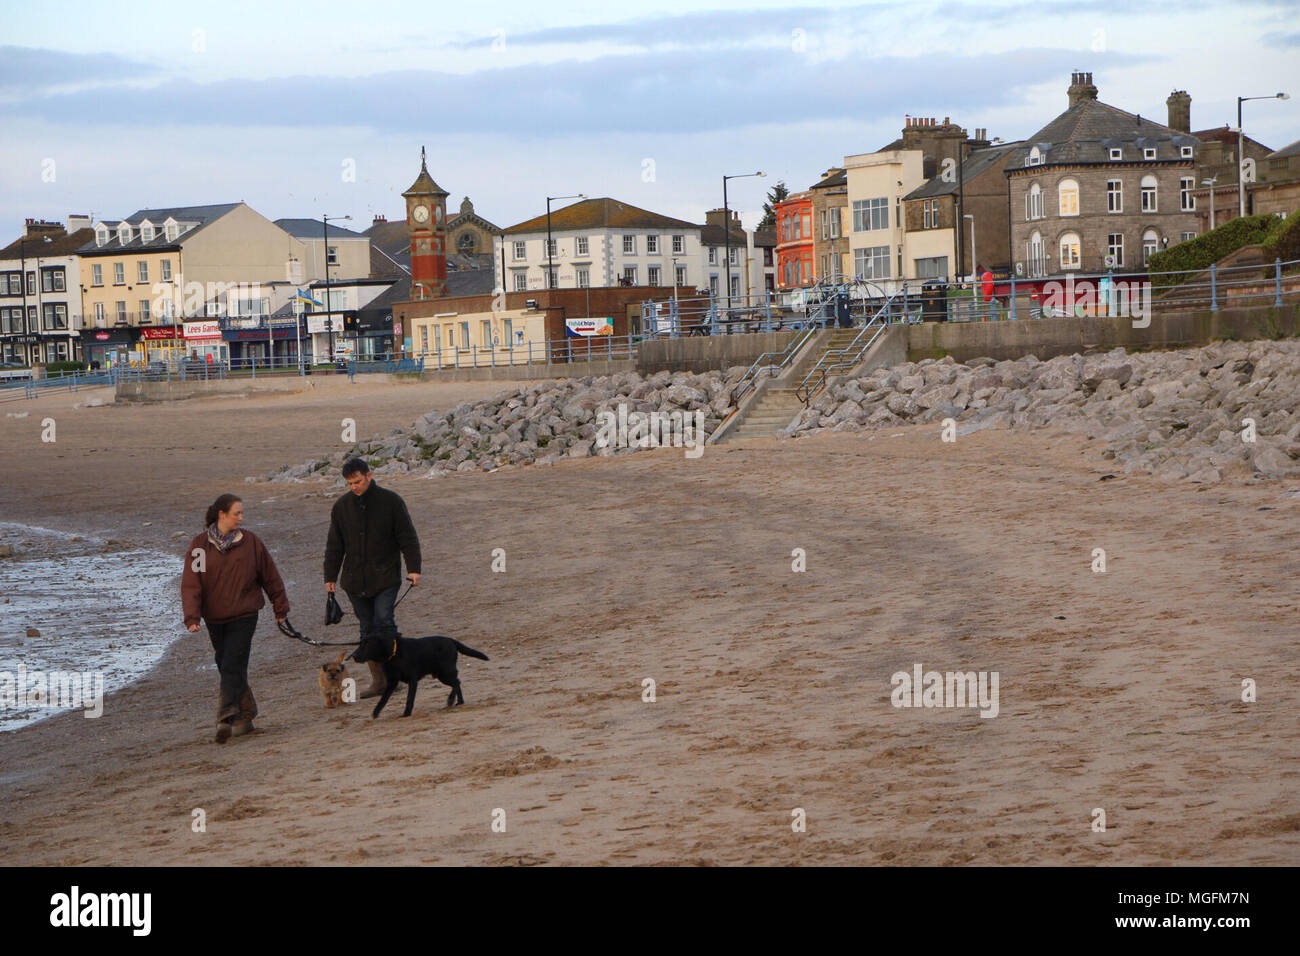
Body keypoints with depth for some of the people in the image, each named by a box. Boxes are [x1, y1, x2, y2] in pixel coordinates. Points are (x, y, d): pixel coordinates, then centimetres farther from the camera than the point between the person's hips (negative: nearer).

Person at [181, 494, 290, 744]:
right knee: (226, 668, 9)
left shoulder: (251, 542, 2)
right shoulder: (200, 545, 1)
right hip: (214, 618, 2)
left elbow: (270, 577, 11)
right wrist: (192, 617, -14)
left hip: (243, 617, -2)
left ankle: (227, 718, -20)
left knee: (233, 667, -14)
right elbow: (190, 583, -3)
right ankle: (245, 715, 21)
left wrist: (280, 608, 16)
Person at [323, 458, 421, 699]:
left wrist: (413, 568, -8)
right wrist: (330, 576, 9)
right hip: (355, 579, 3)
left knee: (383, 620, -16)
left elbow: (408, 537, 0)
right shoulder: (342, 506, 7)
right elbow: (334, 546, 13)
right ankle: (378, 680, 7)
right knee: (367, 628, 4)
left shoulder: (391, 501, -2)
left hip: (385, 577, -3)